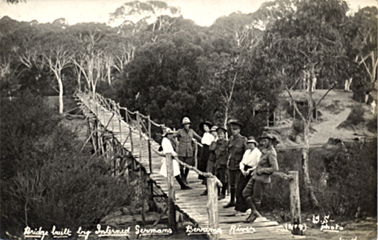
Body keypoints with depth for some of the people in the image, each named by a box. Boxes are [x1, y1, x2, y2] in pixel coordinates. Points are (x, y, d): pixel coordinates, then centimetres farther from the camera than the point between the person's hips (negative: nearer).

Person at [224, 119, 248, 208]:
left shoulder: (243, 140, -9)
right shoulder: (230, 139, 7)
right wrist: (228, 162, 14)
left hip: (239, 165, -6)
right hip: (231, 165, 6)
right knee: (231, 184, 14)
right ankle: (232, 201, 26)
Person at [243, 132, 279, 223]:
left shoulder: (271, 153, -18)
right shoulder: (265, 150, 10)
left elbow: (275, 168, -25)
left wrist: (262, 170, -19)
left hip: (262, 179, -9)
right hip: (255, 176, 9)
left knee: (256, 198, 4)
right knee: (246, 193, 3)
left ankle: (253, 215, 23)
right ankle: (255, 212, 10)